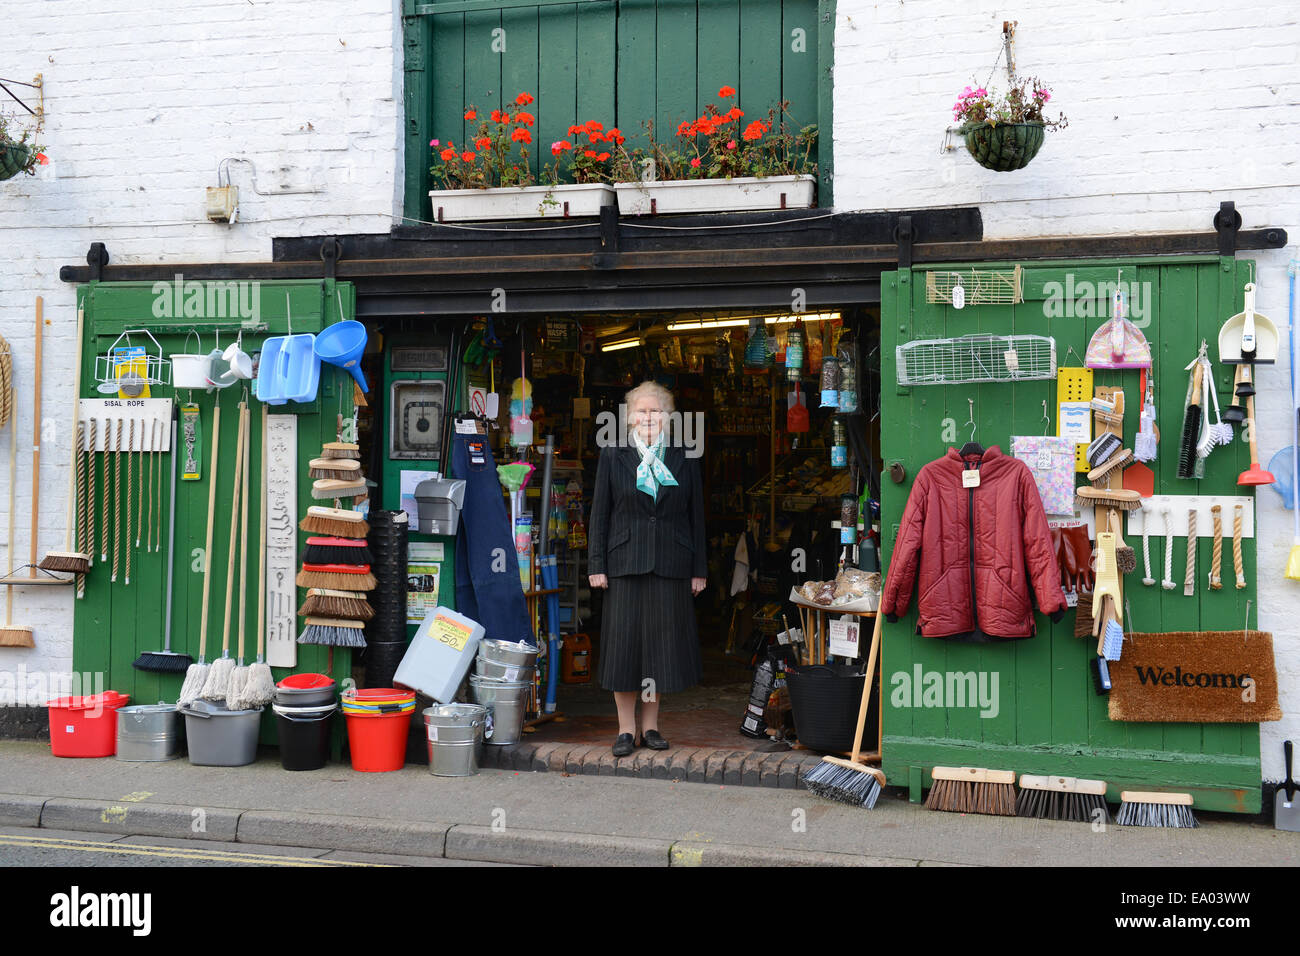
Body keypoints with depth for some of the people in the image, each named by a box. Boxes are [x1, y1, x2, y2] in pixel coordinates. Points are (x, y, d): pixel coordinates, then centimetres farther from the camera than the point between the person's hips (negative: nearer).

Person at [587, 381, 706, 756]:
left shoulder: (684, 458, 8)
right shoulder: (613, 456, 6)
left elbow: (696, 515, 9)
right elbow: (599, 513, 5)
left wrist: (698, 569, 5)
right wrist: (596, 565, -2)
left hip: (670, 565, 1)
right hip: (625, 563, -1)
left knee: (662, 643, 4)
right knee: (623, 643, 0)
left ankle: (650, 726, 16)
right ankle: (626, 728, 10)